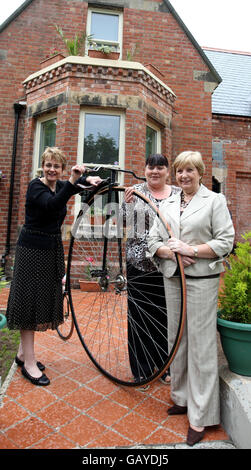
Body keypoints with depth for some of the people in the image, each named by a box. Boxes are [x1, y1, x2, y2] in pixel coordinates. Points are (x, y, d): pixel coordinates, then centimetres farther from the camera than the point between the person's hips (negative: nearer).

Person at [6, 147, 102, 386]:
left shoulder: (59, 186, 8)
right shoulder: (35, 186, -12)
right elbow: (52, 205, -31)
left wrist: (88, 179, 1)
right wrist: (72, 181, -40)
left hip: (52, 249, 7)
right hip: (32, 249, -7)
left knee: (42, 301, 12)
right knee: (29, 301, -2)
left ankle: (23, 353, 28)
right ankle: (29, 363, 10)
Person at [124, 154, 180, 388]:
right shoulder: (136, 191, 3)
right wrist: (128, 203, -17)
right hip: (140, 263, -1)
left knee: (165, 314, 11)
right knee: (140, 314, 7)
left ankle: (163, 365, 34)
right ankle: (142, 370, 27)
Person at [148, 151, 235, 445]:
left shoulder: (215, 201, 0)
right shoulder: (167, 204, 13)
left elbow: (225, 241, -7)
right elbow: (153, 240, 8)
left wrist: (192, 249, -17)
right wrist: (170, 251, -10)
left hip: (202, 279, -5)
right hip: (172, 277, 5)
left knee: (200, 343, 0)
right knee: (176, 338, 13)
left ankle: (199, 416, 16)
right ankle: (182, 398, 33)